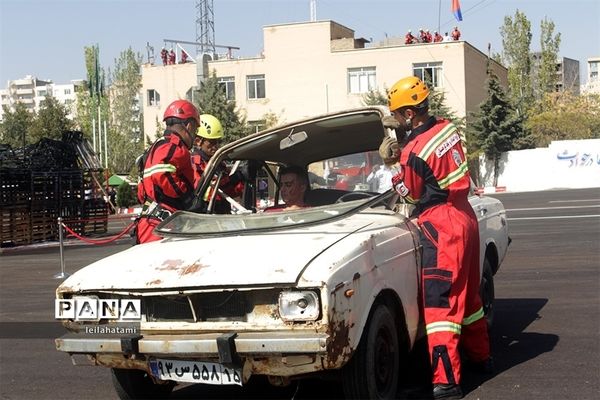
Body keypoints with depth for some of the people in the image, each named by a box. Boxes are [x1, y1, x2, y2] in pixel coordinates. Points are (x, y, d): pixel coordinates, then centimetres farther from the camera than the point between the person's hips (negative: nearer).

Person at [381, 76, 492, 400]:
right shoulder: (447, 128, 3)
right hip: (464, 217, 9)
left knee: (439, 302, -9)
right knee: (467, 293, 21)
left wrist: (393, 163, 5)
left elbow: (410, 194, -5)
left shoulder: (415, 152, -20)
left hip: (441, 227, -9)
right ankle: (481, 357, 36)